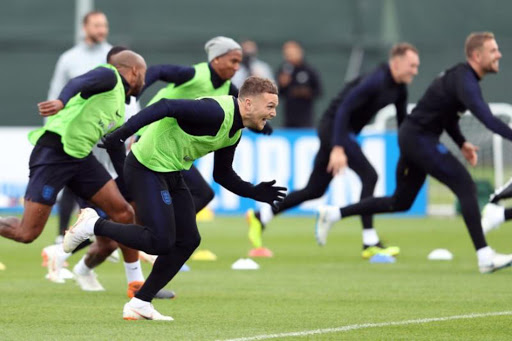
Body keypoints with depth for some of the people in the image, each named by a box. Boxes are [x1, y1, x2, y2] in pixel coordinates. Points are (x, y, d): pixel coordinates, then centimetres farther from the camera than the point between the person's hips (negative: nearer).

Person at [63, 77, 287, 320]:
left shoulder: (235, 131, 8)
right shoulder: (215, 112, -24)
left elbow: (222, 174, 18)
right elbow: (166, 107, -31)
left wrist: (255, 192, 6)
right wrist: (123, 132, -38)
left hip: (171, 173, 10)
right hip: (147, 169, -10)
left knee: (188, 240, 4)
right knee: (160, 241, -15)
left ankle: (140, 304, 11)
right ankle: (94, 225, 2)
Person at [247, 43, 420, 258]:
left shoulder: (399, 89, 5)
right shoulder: (375, 81, -23)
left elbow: (402, 120, 16)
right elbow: (343, 109, -29)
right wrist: (337, 149, -36)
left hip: (345, 132, 9)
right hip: (333, 126, -9)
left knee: (315, 191, 11)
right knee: (369, 176, -17)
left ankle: (260, 217, 21)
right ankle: (370, 244, -15)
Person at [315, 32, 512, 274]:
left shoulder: (461, 75, 11)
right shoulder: (465, 81, -20)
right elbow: (485, 117, -35)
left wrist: (461, 143, 15)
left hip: (412, 138, 10)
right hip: (419, 138, -10)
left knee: (400, 202, 17)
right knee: (465, 186, -15)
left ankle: (332, 214, 25)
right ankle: (485, 257, -18)